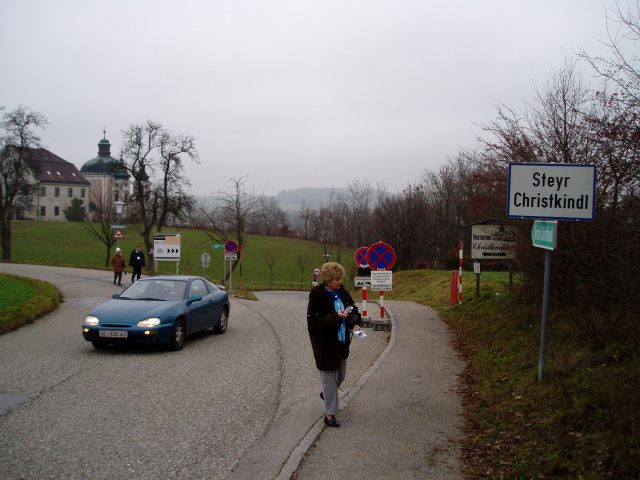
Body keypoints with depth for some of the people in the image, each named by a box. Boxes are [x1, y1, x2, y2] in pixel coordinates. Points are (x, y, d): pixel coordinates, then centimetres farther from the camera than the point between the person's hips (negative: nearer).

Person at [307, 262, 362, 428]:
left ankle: (327, 394, 49)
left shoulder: (342, 292, 1)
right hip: (325, 344, -7)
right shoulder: (317, 295, -18)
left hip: (341, 342, 7)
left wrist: (355, 323, -9)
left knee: (341, 375, 21)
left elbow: (353, 310, 12)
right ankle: (329, 414, 12)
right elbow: (313, 321, -20)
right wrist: (335, 317, -29)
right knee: (330, 378, 1)